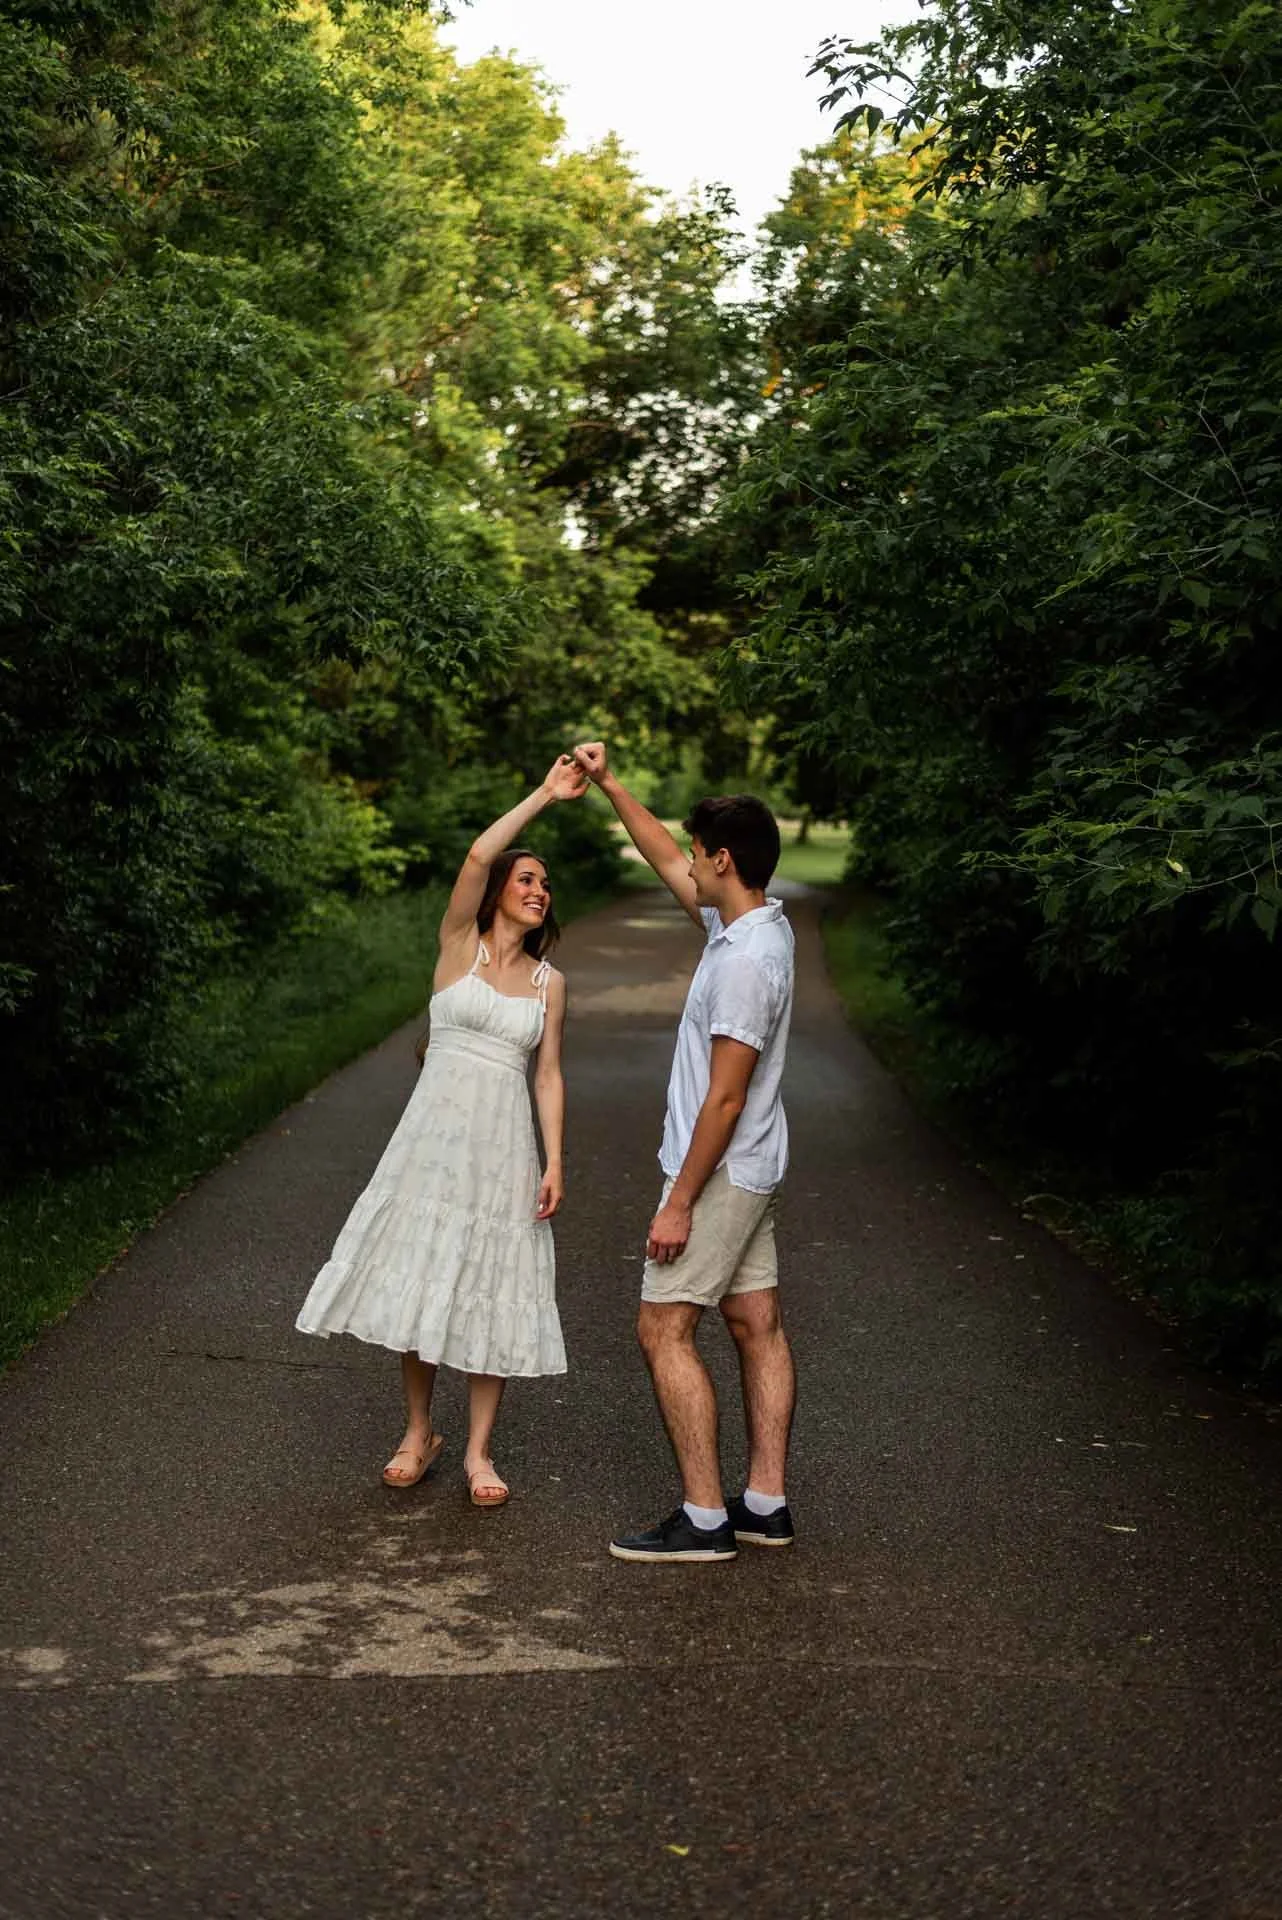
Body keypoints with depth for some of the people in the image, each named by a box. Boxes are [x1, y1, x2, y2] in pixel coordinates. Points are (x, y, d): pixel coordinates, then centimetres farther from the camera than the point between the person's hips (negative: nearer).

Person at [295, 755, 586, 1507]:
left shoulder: (550, 981, 8)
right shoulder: (459, 944, 1)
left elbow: (549, 1076, 6)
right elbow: (479, 855, -14)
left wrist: (555, 1162, -2)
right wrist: (544, 795, -12)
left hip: (505, 1145, 2)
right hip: (436, 1133, -2)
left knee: (494, 1290, 2)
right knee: (421, 1279, 3)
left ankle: (480, 1450, 14)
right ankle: (420, 1433, 21)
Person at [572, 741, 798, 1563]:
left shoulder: (745, 962, -24)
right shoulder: (758, 923, 5)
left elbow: (725, 1100, -24)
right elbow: (664, 861, 22)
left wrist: (679, 1202, -20)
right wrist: (609, 786, 20)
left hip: (720, 1172, -10)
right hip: (751, 1169, 10)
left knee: (665, 1329, -5)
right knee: (758, 1325, 11)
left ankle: (704, 1518, -3)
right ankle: (766, 1504, 18)